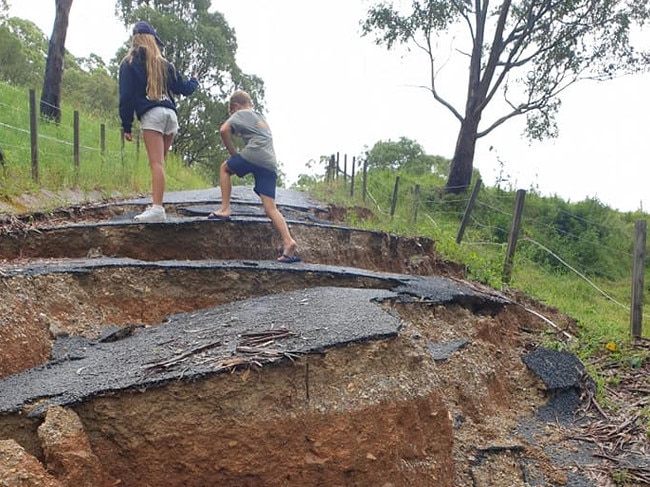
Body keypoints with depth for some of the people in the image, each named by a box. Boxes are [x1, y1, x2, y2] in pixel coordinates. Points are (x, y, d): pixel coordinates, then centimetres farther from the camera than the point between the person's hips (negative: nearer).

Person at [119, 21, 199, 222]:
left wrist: (127, 126, 2)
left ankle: (157, 209, -22)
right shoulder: (164, 64, 20)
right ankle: (156, 204, 10)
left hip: (151, 115, -5)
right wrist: (194, 80, 47)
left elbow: (126, 96, 0)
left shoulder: (129, 63, 8)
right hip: (170, 114, 5)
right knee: (159, 162, 12)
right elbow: (184, 88, 24)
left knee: (156, 163, -15)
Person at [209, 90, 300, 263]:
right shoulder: (261, 118, 35)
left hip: (254, 154, -6)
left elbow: (224, 130, -3)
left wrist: (233, 153, 6)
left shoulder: (241, 114, 13)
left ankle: (225, 209, 10)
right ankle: (288, 242, -16)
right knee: (270, 207, 0)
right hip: (271, 164, 6)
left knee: (225, 168, 22)